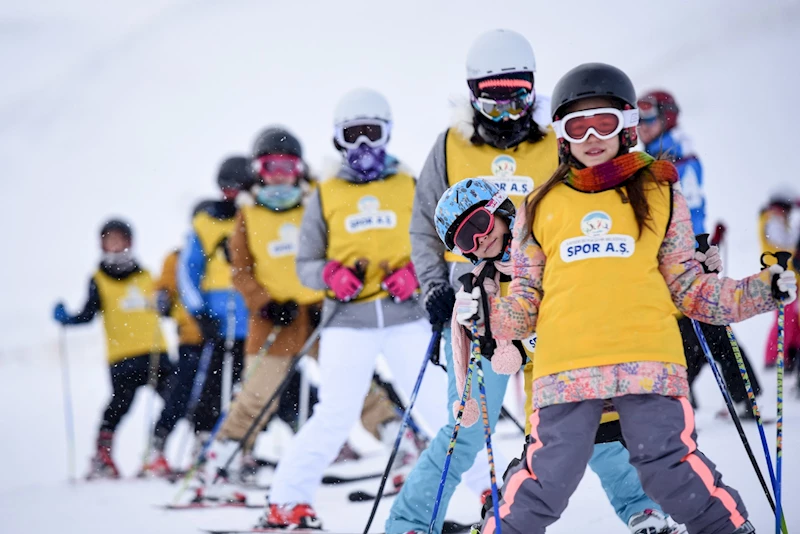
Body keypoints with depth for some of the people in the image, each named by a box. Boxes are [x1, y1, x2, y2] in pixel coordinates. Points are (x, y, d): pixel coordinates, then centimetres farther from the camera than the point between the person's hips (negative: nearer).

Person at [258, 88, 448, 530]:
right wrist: (331, 275, -10)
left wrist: (415, 274, -10)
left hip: (406, 316, 1)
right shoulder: (324, 197, 11)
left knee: (439, 406, -3)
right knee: (335, 414, -10)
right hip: (348, 319, -1)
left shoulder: (410, 188, 11)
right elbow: (305, 265, 11)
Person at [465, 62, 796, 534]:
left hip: (648, 363, -1)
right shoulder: (540, 207, 17)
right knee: (545, 482, -5)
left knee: (676, 474, -8)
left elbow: (690, 289, 15)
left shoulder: (659, 196, 15)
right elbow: (525, 303, 18)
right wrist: (484, 313, -3)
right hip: (565, 368, 1)